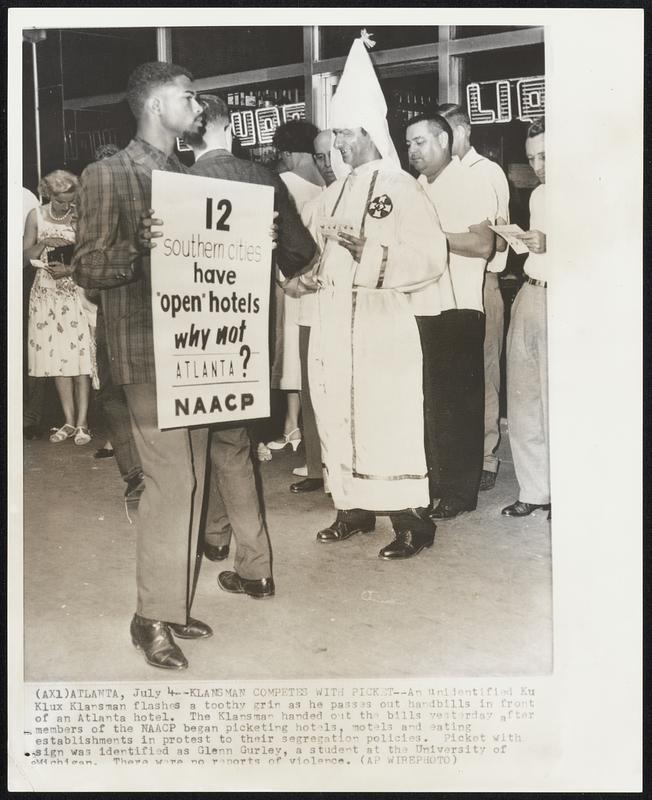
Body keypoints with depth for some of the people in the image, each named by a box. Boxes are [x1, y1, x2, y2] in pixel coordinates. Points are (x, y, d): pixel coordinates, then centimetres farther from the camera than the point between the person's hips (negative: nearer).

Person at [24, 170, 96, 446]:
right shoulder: (36, 216, 5)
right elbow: (25, 256, 5)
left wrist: (71, 269, -17)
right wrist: (43, 243, -13)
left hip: (77, 291, -3)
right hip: (47, 293, 3)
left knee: (80, 356, -7)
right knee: (56, 357, 2)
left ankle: (82, 422, -2)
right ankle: (69, 421, 9)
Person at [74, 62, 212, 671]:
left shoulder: (188, 176, 17)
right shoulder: (107, 175, -4)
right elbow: (88, 266, -9)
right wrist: (141, 247, -25)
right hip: (147, 351, -7)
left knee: (188, 480, 9)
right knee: (169, 479, -9)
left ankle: (173, 604, 21)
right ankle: (152, 617, 6)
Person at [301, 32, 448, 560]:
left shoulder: (400, 188, -7)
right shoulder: (335, 193, 14)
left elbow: (430, 258, -14)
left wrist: (369, 251, -21)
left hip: (379, 325, -7)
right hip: (332, 322, 7)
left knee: (385, 422, -4)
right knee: (340, 418, 11)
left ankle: (412, 522, 8)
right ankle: (354, 510, 23)